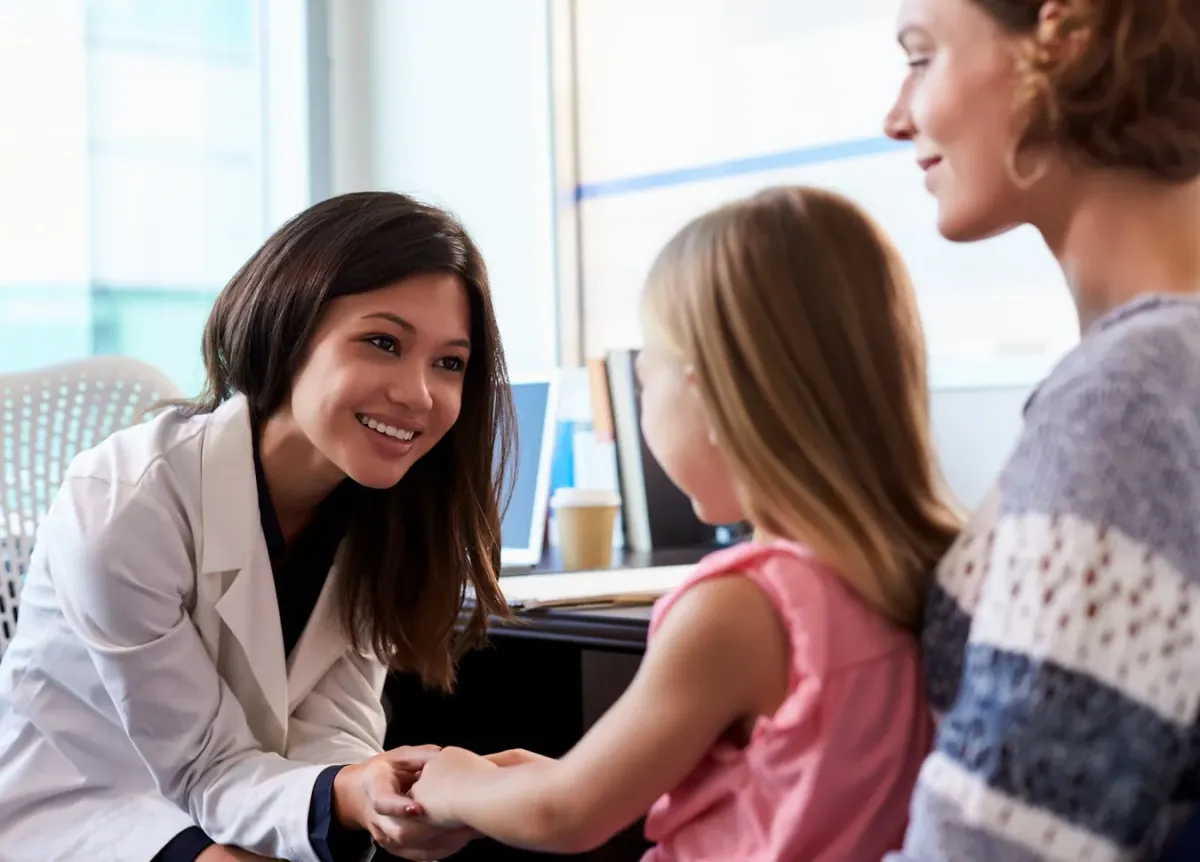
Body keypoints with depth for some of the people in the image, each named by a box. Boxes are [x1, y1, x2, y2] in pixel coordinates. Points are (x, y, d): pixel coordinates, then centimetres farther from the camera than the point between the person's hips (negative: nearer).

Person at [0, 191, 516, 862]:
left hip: (237, 808, 5)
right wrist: (348, 797, -41)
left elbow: (331, 728, -13)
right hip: (76, 801, -5)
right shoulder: (122, 509, -26)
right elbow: (207, 769, -21)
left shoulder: (384, 507, -10)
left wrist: (381, 793, -36)